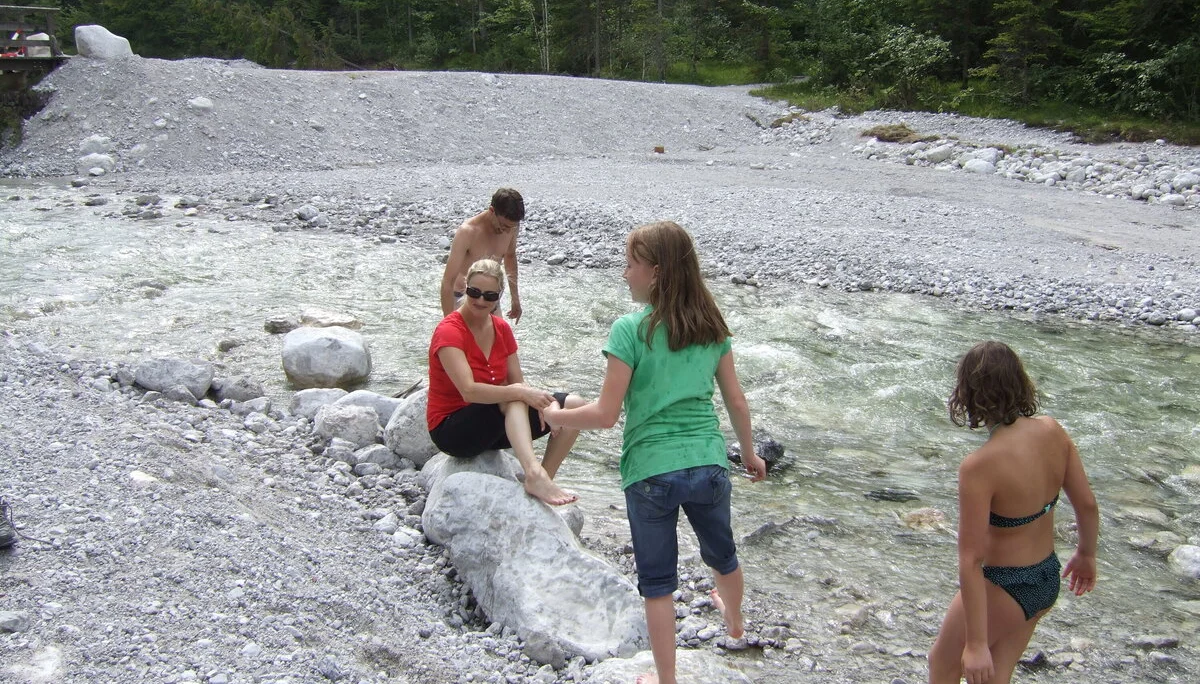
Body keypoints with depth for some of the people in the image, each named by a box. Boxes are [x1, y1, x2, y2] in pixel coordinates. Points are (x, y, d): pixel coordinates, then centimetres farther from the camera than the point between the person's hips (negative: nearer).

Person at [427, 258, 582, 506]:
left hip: (501, 425, 7)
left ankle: (544, 478, -13)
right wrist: (521, 393, -38)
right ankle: (533, 473, -50)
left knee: (574, 405, -5)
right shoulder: (449, 332, -19)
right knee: (512, 398, -34)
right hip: (451, 429, -7)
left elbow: (519, 383, -1)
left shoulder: (502, 329, 3)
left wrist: (541, 401, -22)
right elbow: (469, 391, -32)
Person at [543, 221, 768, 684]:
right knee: (721, 551, 31)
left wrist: (555, 417, 2)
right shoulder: (711, 325, 1)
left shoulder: (630, 329, -15)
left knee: (657, 580, 11)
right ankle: (734, 619, 59)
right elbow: (736, 401, 7)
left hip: (651, 472, -5)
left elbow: (606, 414, -14)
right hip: (709, 466, 5)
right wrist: (749, 452, 22)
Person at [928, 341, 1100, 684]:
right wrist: (1086, 554, 20)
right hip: (1048, 581, 6)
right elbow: (1087, 505, 1)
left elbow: (971, 560, -28)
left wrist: (976, 643, -22)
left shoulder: (979, 466, -31)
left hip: (1002, 588, -6)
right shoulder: (1052, 431, -12)